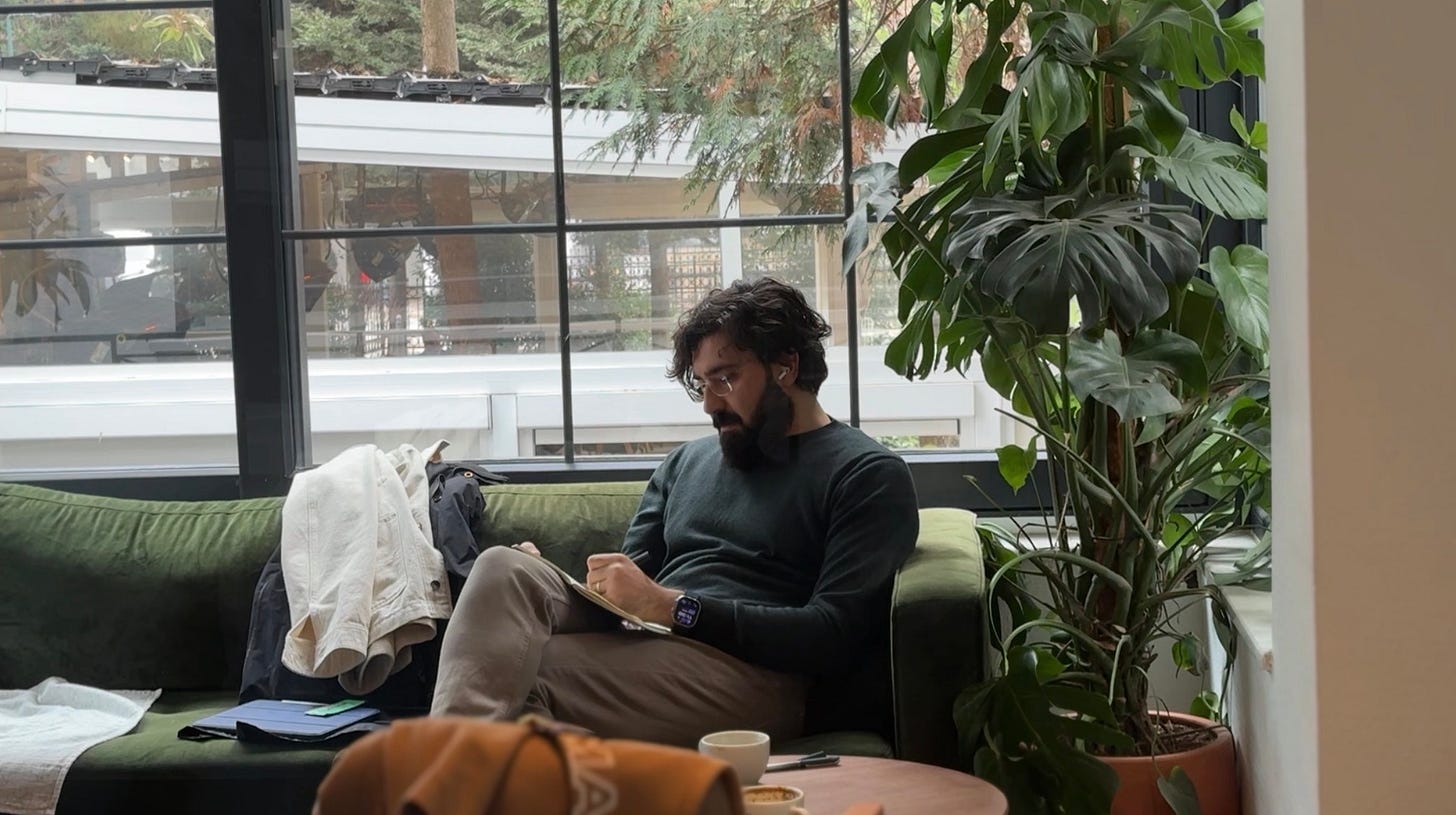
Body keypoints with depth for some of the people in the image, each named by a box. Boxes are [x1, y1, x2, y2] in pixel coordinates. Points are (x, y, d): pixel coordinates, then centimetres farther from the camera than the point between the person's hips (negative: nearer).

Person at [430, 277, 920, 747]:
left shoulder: (868, 476, 5)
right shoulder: (687, 462, 27)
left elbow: (836, 635, -8)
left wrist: (676, 606, -14)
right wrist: (546, 581, -1)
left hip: (751, 675, -6)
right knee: (506, 568, -24)